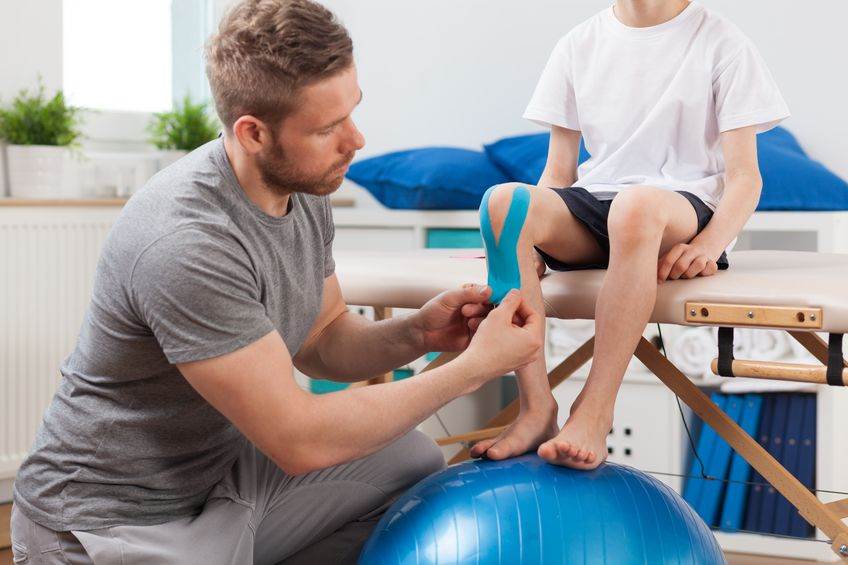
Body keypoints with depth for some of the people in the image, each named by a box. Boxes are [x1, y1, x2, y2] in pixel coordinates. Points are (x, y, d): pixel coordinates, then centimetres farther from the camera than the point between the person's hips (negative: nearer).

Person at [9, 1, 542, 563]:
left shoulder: (305, 190, -3)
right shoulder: (188, 246, -31)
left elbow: (319, 344, 11)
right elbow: (299, 440, -27)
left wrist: (416, 334, -10)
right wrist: (475, 368, -22)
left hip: (225, 470, 9)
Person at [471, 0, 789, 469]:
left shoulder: (721, 43, 4)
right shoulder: (579, 44, 14)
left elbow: (744, 176, -2)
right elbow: (558, 173, 14)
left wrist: (708, 245, -21)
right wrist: (536, 233, -6)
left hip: (685, 207, -3)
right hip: (592, 206, 4)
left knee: (636, 204, -40)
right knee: (503, 200, -29)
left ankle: (594, 412, -35)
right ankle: (536, 408, -30)